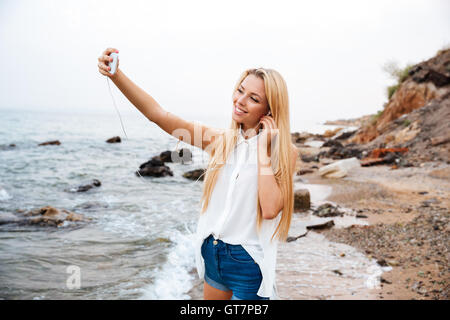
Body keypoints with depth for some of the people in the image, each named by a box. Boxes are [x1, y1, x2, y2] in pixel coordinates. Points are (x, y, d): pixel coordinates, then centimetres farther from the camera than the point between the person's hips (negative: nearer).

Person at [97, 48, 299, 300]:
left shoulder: (284, 152, -10)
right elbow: (158, 114, -7)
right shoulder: (221, 140, -1)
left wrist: (263, 148, -20)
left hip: (249, 261, -4)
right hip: (212, 252, 4)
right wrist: (115, 74, -17)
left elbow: (270, 209, -24)